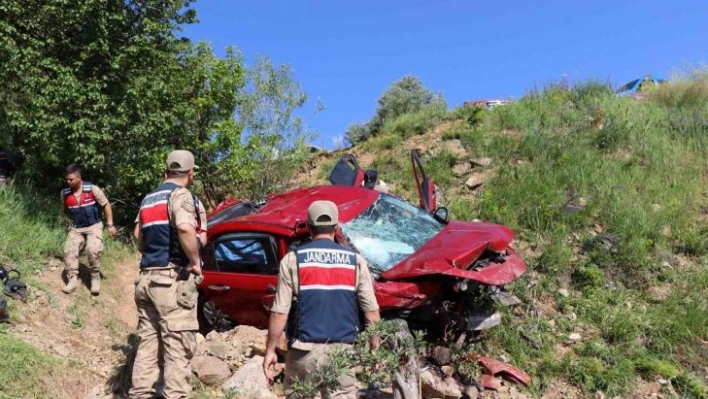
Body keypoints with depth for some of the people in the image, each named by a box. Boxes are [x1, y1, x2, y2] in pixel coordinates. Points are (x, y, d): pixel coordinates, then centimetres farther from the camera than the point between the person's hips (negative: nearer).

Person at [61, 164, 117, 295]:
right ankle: (72, 279, -6)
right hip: (76, 228, 4)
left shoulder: (92, 189, -15)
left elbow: (106, 205, -6)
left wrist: (110, 225, -9)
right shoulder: (64, 193, -3)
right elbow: (65, 212, 15)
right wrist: (67, 228, 18)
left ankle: (95, 278, -6)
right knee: (69, 250, -15)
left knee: (93, 250, -23)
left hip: (94, 226, -4)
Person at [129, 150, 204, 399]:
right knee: (178, 349, -6)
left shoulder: (148, 199, 19)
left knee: (147, 345, 12)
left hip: (147, 278, 8)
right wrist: (195, 262, -17)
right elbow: (185, 228, -28)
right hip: (173, 279, -8)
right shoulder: (180, 194, -8)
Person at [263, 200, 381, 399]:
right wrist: (375, 349, 12)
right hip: (342, 350, 1)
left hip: (305, 349, -1)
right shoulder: (355, 261, 1)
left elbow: (280, 311, -6)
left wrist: (270, 350, 3)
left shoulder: (293, 260, -4)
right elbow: (371, 311, 1)